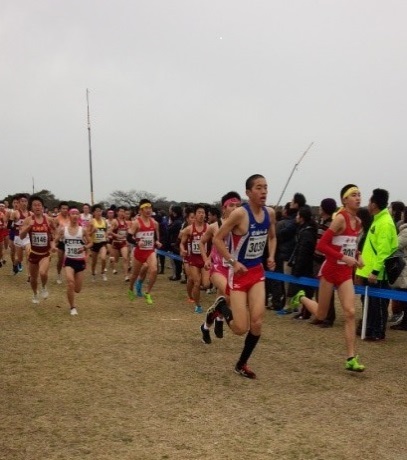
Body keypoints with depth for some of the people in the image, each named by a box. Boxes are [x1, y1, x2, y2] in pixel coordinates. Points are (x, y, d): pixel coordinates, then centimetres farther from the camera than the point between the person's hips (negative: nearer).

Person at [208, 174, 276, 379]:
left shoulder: (270, 213, 0)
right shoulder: (240, 213, -20)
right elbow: (217, 239, -15)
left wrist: (271, 257, 3)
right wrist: (233, 262, -22)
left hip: (257, 272, 5)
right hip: (239, 273, -5)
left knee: (257, 323, -4)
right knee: (241, 328, -7)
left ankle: (242, 364, 17)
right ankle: (221, 306, 26)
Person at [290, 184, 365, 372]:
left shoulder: (358, 221, 7)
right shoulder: (340, 218, -16)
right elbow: (321, 245, -19)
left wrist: (357, 257, 5)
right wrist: (343, 257, -24)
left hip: (346, 272, 6)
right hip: (331, 269, -6)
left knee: (350, 313, -7)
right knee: (321, 315, 8)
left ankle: (351, 359, -5)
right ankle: (301, 298, 40)